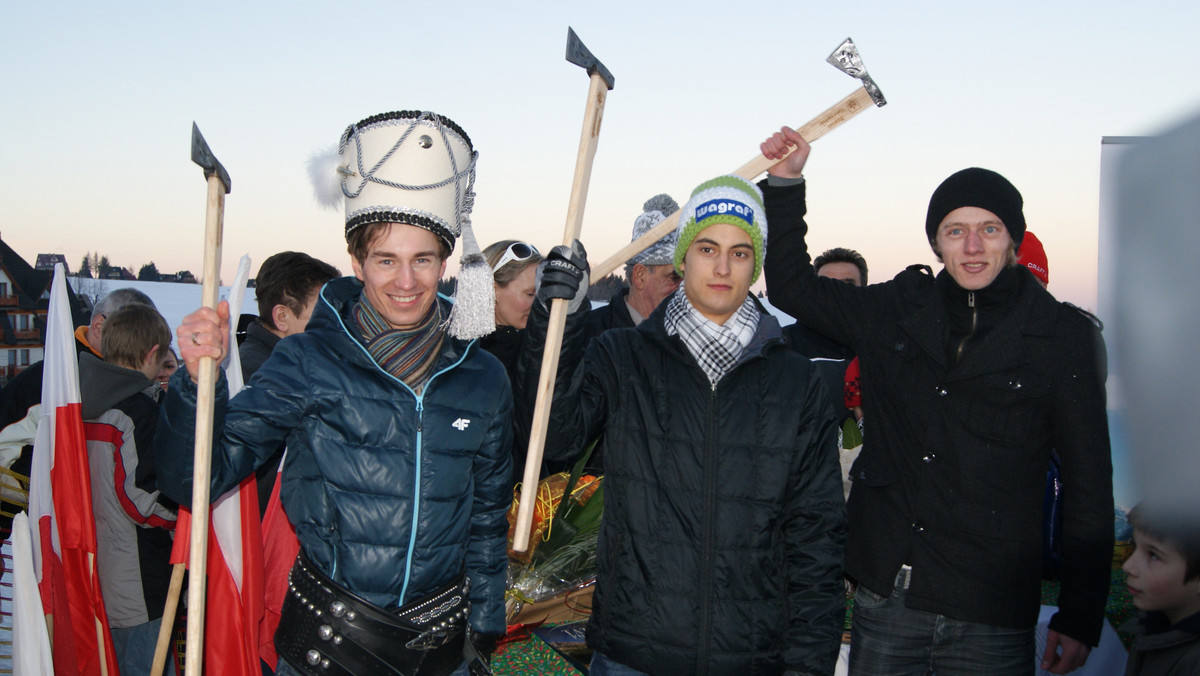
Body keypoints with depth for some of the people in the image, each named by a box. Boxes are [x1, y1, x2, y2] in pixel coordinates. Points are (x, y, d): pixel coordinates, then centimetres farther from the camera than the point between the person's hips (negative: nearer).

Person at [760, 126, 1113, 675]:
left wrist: (1080, 618, -2)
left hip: (992, 617, -2)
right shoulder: (896, 311, 4)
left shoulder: (1063, 337, -2)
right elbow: (792, 287, 14)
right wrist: (785, 181, 3)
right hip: (884, 597, 2)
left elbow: (1089, 486, 0)